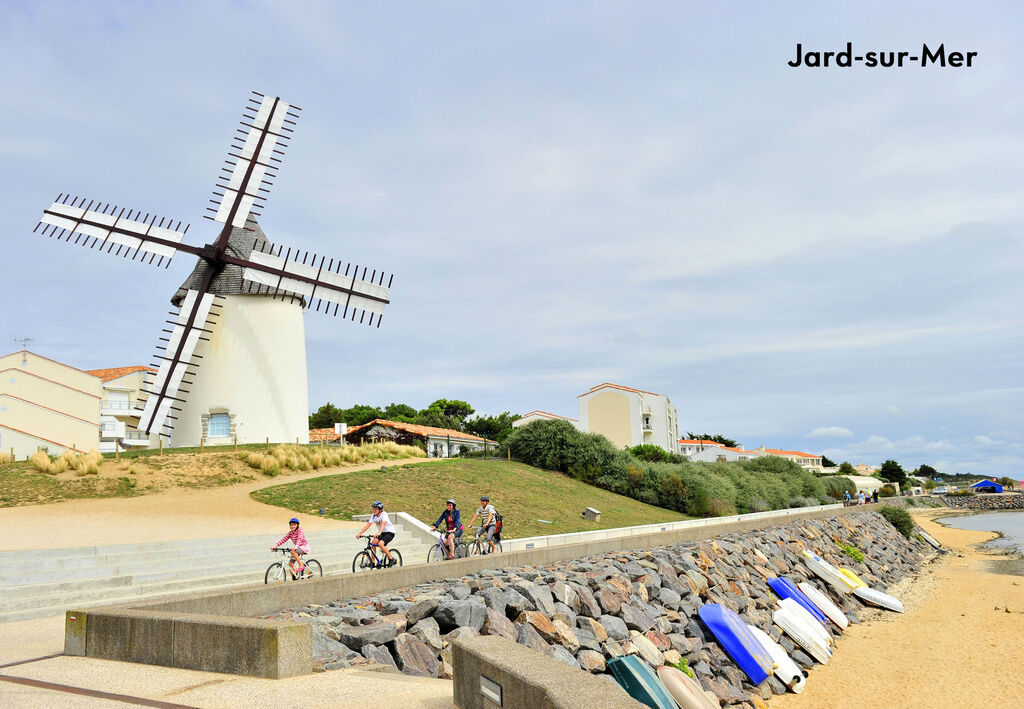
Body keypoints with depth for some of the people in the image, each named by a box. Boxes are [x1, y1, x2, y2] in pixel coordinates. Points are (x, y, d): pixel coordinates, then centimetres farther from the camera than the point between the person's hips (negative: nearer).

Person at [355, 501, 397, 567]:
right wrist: (359, 533, -19)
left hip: (390, 532, -7)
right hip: (382, 533, 7)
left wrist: (378, 533, -54)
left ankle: (391, 559, -12)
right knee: (373, 542, -16)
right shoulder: (374, 516, -3)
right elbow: (367, 525, -8)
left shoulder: (384, 514, -22)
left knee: (380, 544, -27)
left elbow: (383, 524, -38)